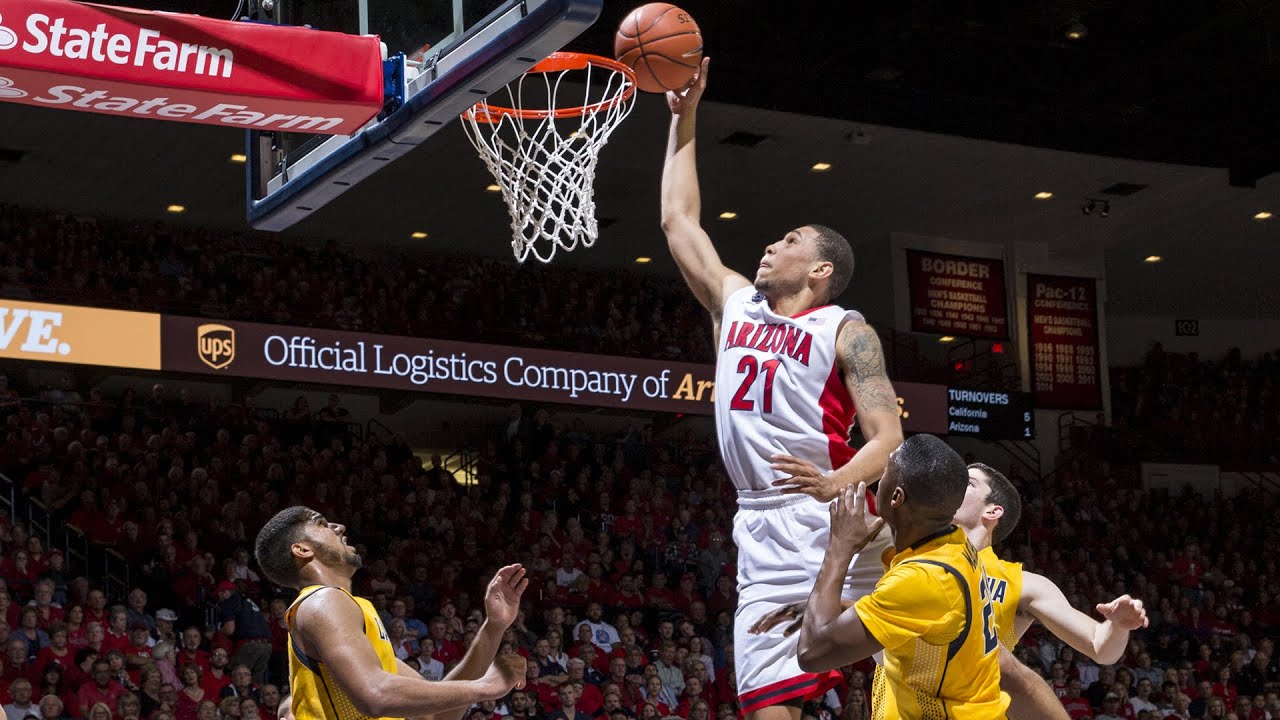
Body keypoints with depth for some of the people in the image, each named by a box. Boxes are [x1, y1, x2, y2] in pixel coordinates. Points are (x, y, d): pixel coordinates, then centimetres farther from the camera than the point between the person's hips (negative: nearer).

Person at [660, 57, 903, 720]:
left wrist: (837, 483, -29)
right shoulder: (734, 304, 18)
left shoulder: (845, 331, 1)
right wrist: (684, 119, 24)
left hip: (836, 524, -5)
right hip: (762, 537, 5)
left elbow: (889, 436, -9)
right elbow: (678, 219, 26)